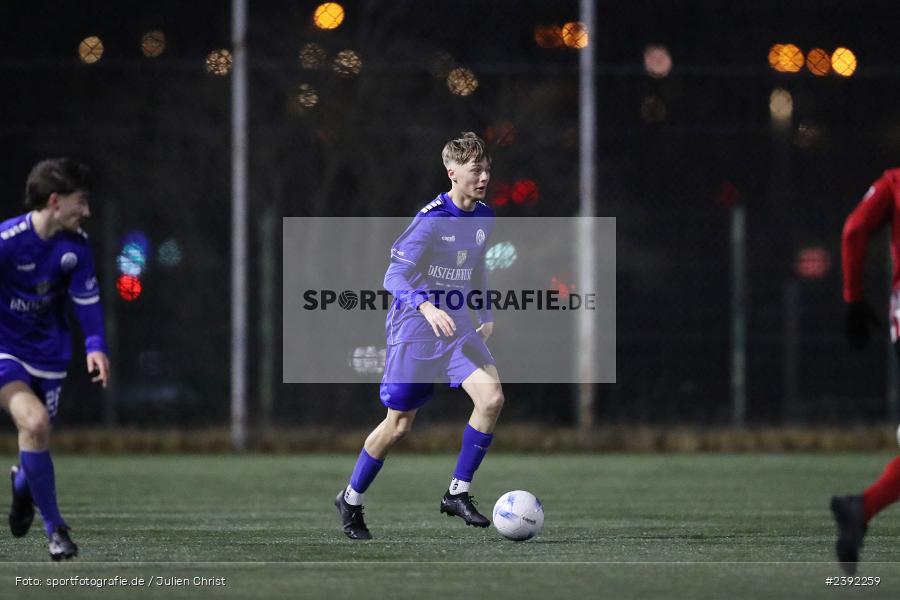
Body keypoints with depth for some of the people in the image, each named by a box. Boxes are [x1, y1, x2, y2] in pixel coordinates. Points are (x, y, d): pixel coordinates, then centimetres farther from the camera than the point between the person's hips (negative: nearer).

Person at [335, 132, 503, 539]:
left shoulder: (484, 218, 5)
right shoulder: (431, 219, -17)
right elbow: (394, 277, -22)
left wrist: (485, 316, 18)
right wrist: (426, 307, -37)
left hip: (456, 326, 6)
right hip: (413, 330, -6)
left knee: (492, 398, -17)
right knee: (399, 425, 1)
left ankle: (458, 493, -5)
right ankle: (350, 501, 23)